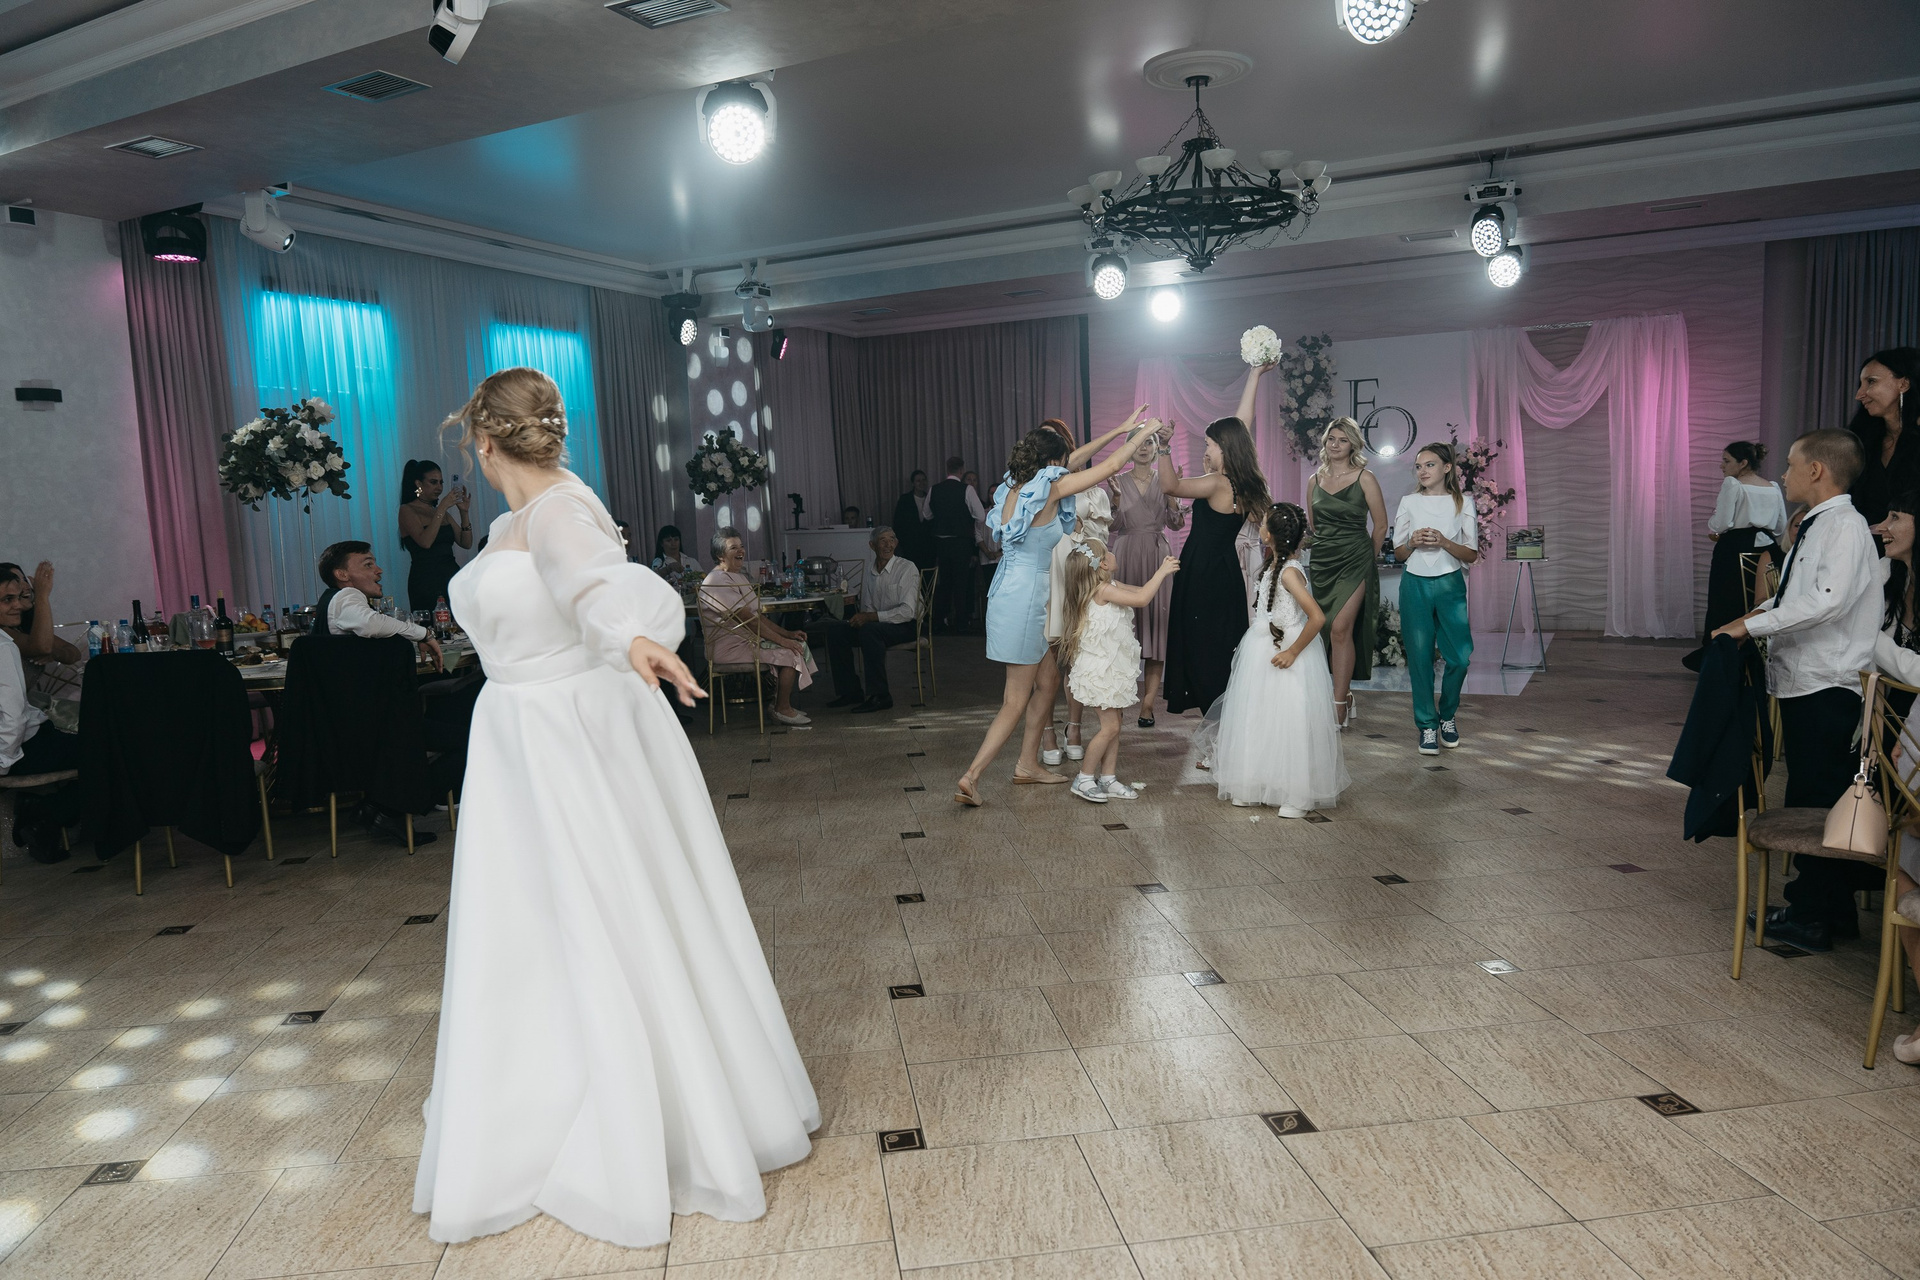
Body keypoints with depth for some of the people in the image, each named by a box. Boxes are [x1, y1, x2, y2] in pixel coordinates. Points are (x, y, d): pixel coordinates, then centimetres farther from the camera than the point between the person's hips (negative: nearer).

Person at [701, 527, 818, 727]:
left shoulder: (738, 576, 18)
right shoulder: (718, 581, -17)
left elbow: (758, 615, 17)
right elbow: (748, 619, -21)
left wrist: (787, 633, 6)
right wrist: (781, 640, -19)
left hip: (748, 638, 10)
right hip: (732, 647, -10)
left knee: (798, 644, 1)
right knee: (791, 652, -16)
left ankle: (781, 703, 5)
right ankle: (782, 709, -6)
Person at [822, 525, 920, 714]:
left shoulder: (907, 568, -9)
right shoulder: (873, 572, 13)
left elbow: (907, 611, -18)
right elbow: (869, 608, 18)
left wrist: (871, 617, -23)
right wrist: (862, 617, -6)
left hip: (904, 627, -7)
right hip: (879, 626, 7)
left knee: (869, 630, -36)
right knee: (835, 628, -9)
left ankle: (880, 696, -29)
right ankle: (850, 691, -6)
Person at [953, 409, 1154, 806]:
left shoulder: (1016, 486, 7)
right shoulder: (1049, 487, -15)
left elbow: (1067, 462, 22)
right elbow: (1112, 466, -7)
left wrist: (1117, 431, 26)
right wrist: (1142, 432, 9)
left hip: (1010, 592, 9)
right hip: (1025, 599, -9)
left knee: (1049, 680, 20)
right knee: (1017, 701, -1)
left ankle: (1027, 765, 28)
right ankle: (970, 777, -3)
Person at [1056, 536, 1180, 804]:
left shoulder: (1110, 587, 10)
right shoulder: (1103, 590, -20)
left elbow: (1142, 592, 18)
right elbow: (1141, 599, -25)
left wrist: (1163, 572, 8)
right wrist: (1162, 572, -15)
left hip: (1111, 669, 10)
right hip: (1101, 671, -10)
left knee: (1114, 724, 12)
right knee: (1109, 727, -7)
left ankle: (1108, 779, 19)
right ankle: (1084, 779, 3)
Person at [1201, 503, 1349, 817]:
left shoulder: (1289, 572, -20)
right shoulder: (1273, 566, 5)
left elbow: (1317, 617, -26)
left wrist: (1292, 652, -21)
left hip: (1285, 658, -9)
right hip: (1261, 654, 9)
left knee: (1289, 724, -3)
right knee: (1257, 721, 14)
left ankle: (1298, 796, 7)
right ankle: (1258, 785, 26)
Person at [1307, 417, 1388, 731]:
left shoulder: (1364, 478, -3)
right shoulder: (1315, 480, 10)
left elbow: (1380, 525, 2)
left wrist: (1367, 558, 9)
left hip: (1355, 561, -5)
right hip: (1322, 563, 5)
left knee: (1340, 629, -13)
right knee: (1328, 631, 5)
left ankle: (1339, 707, -10)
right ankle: (1345, 695, 18)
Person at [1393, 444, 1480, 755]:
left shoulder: (1462, 503, 4)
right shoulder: (1409, 503, 7)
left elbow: (1472, 554, 2)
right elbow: (1398, 553, 10)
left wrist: (1443, 542, -14)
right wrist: (1414, 542, -11)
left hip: (1450, 585, 0)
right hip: (1415, 585, 1)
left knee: (1459, 656, -4)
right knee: (1420, 657, -1)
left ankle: (1447, 716, 21)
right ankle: (1427, 726, 9)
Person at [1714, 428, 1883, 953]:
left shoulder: (1845, 526, -14)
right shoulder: (1814, 528, 14)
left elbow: (1829, 600, -28)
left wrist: (1752, 624, -23)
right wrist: (1760, 613, 6)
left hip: (1827, 689, -9)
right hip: (1801, 684, 9)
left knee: (1817, 804, -3)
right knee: (1808, 800, 16)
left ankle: (1813, 918, 6)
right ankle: (1828, 907, 28)